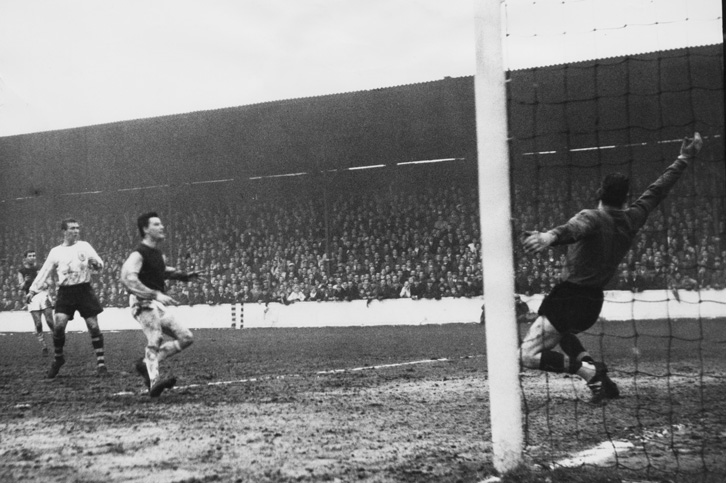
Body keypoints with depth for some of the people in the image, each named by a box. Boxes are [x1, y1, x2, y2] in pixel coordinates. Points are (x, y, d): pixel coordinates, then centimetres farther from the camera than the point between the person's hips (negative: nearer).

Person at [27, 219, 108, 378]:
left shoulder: (84, 246, 8)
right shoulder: (56, 251, 11)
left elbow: (99, 263, 2)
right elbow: (45, 272, 13)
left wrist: (95, 264, -22)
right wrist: (33, 290, 6)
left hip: (84, 290, -1)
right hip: (65, 292, 1)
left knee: (93, 326, -5)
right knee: (58, 325, -13)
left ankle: (101, 363, 3)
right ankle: (58, 358, 10)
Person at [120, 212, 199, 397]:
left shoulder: (157, 253, 16)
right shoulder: (138, 254, -13)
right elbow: (128, 279, -29)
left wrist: (183, 276, 25)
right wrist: (156, 295, -36)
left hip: (159, 305, 9)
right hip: (144, 304, -9)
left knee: (186, 338, 5)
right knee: (156, 338, -29)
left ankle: (145, 364, 10)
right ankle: (154, 382, -37)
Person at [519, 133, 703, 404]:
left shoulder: (592, 219, -16)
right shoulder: (632, 219, 2)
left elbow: (573, 229, -40)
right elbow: (658, 190, 15)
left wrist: (550, 236, -61)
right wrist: (684, 159, 26)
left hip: (569, 298, -8)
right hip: (594, 302, 8)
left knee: (528, 356, -6)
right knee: (561, 331, 36)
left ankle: (590, 372, -18)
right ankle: (602, 381, 19)